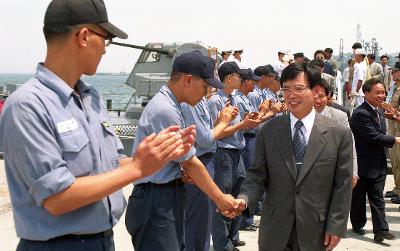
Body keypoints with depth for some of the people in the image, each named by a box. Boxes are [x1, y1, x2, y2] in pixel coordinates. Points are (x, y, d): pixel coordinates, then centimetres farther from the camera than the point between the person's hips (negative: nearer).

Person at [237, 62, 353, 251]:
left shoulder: (339, 134, -3)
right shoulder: (268, 132, 1)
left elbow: (342, 186, -2)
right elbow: (257, 177, 0)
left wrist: (336, 227, -6)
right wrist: (244, 200, -18)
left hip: (316, 233, -1)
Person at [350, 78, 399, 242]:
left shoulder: (380, 111, 10)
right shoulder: (360, 114, -19)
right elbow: (374, 136, -22)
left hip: (378, 164, 7)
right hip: (363, 164, -7)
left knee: (377, 198, 3)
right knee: (358, 196, 11)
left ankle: (380, 231, 1)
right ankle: (358, 225, 27)